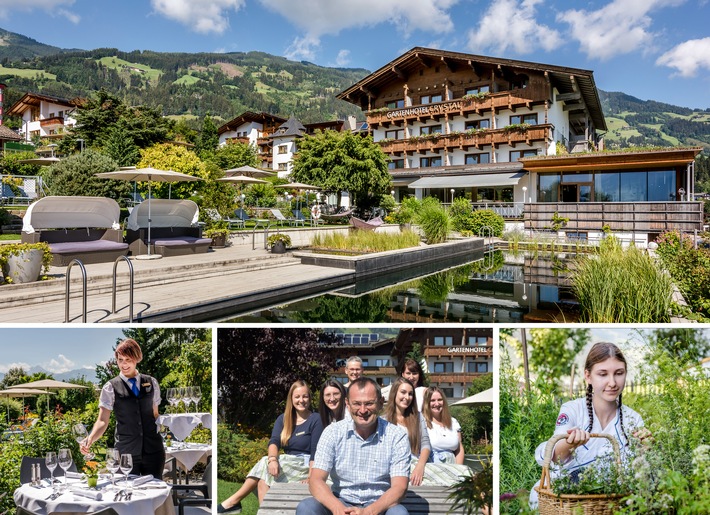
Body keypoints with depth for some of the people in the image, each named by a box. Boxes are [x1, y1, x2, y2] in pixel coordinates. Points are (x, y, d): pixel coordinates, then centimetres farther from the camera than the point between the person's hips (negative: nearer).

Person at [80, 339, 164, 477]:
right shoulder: (110, 388, -1)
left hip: (153, 450, 2)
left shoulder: (151, 383, 7)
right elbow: (103, 420, -7)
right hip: (126, 451, -2)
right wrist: (90, 439, -23)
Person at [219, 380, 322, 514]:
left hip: (306, 465, -5)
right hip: (289, 464, 5)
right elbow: (274, 442, -6)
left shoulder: (316, 419, -4)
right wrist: (273, 459, -28)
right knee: (263, 479, -26)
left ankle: (234, 500, -15)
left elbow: (315, 451, -11)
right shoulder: (283, 419, 10)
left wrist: (310, 477, -24)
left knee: (265, 465, -22)